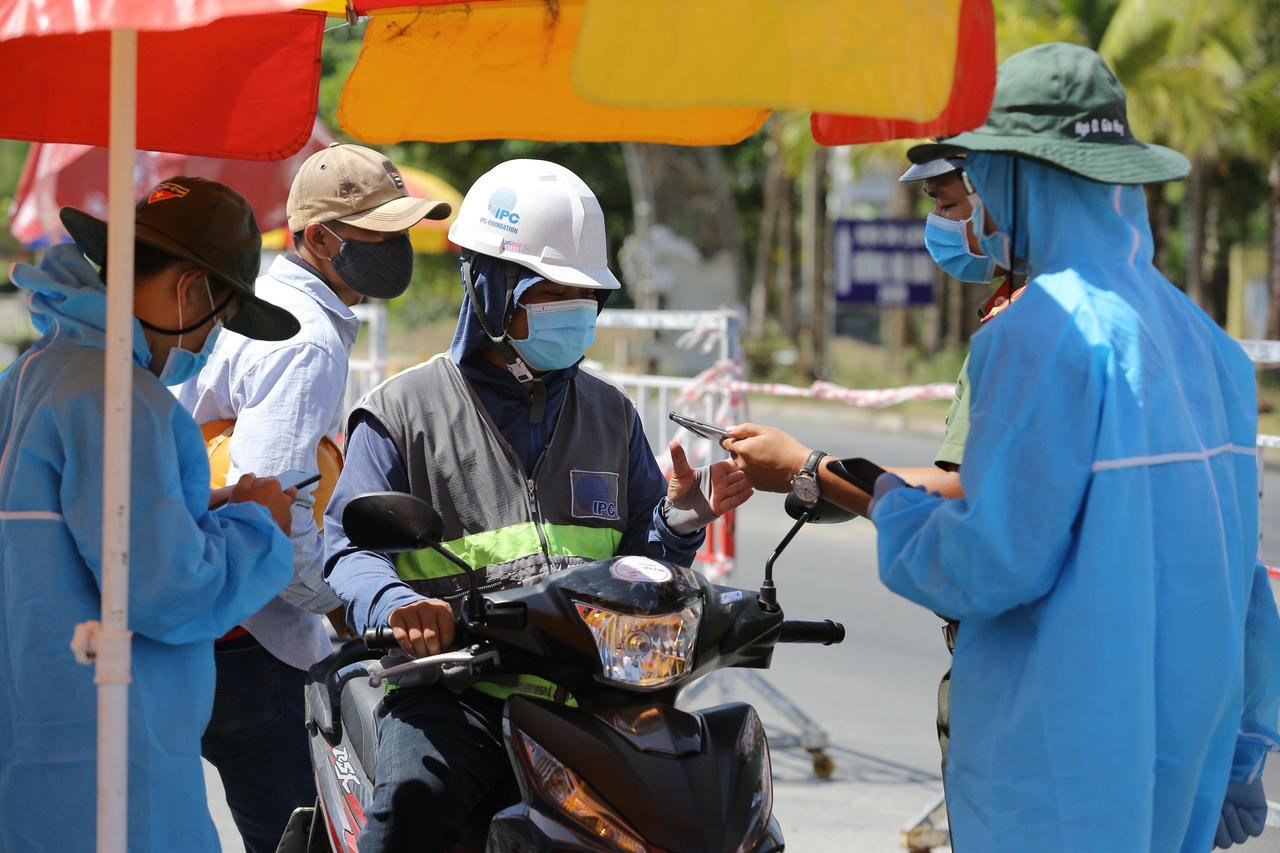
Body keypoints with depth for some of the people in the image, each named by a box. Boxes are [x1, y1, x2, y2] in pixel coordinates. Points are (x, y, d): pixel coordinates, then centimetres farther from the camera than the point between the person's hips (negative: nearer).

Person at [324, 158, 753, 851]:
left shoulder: (611, 416, 22)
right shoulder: (404, 410, 9)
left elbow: (640, 564, 23)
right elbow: (350, 546, -1)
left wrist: (680, 520, 0)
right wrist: (397, 603, -24)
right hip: (451, 690, -4)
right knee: (415, 793, -34)